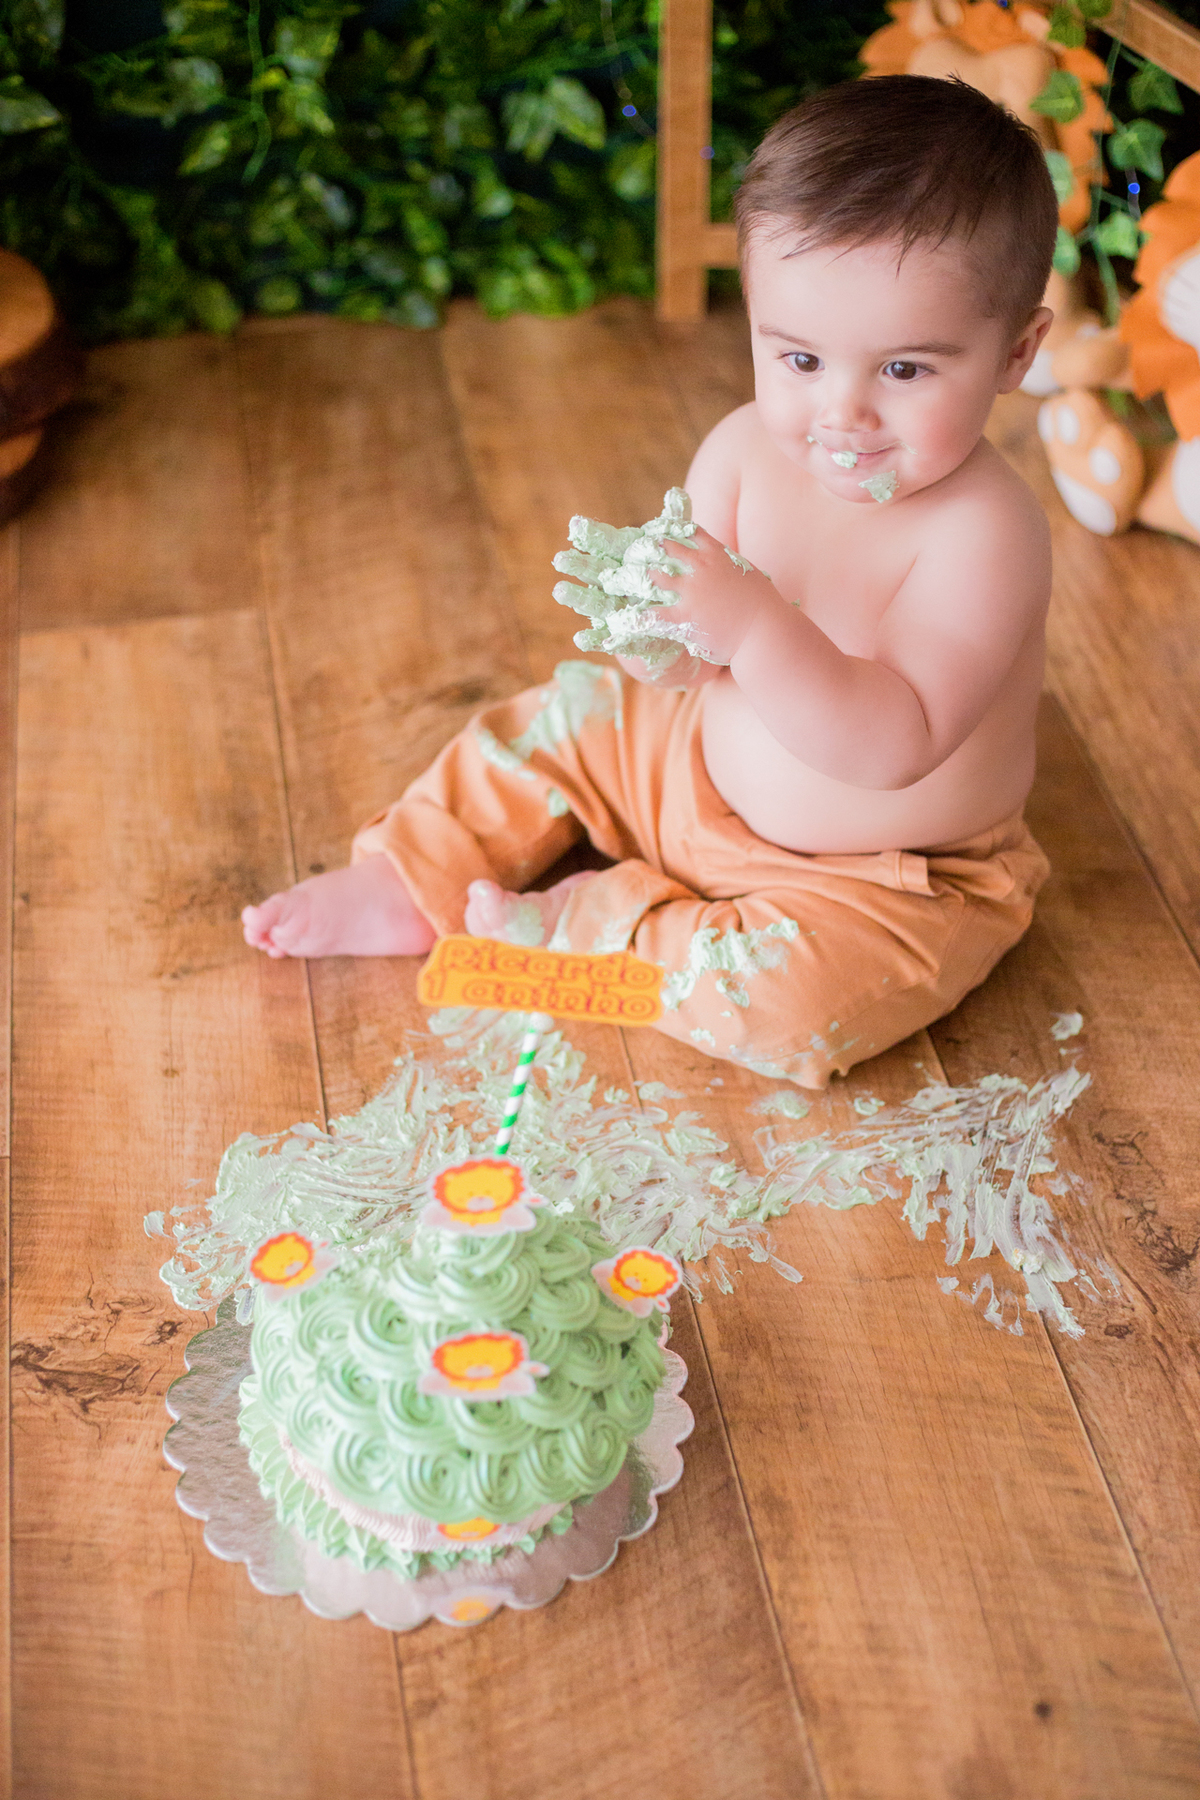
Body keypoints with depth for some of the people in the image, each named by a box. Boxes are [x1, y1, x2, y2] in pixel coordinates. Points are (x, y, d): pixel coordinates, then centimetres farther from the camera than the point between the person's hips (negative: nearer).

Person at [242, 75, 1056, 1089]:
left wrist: (751, 625, -52)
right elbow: (686, 665, -11)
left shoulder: (984, 533, -31)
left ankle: (579, 928, -7)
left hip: (888, 881, -6)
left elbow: (895, 747, -40)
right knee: (563, 721, 12)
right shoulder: (746, 448, -12)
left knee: (789, 998, -30)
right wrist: (647, 604, -35)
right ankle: (409, 889, 24)